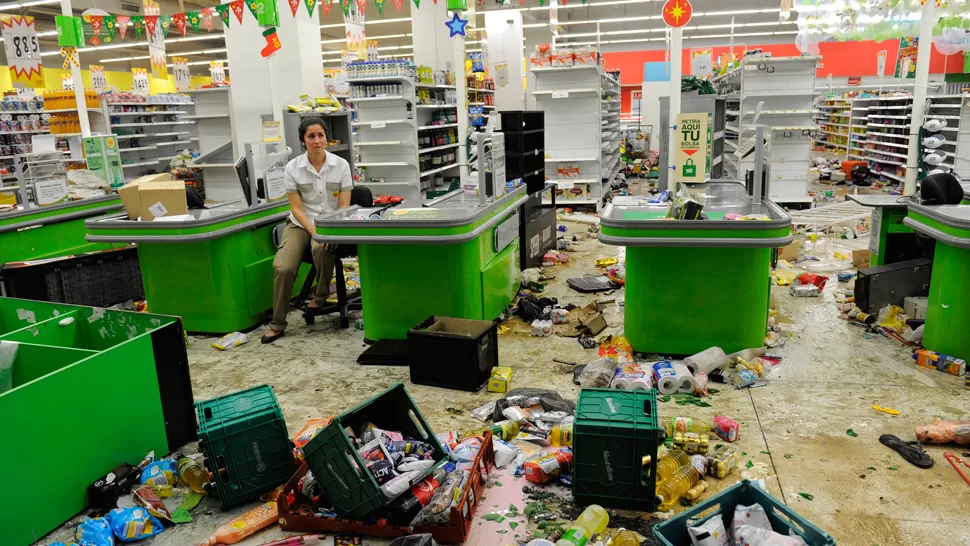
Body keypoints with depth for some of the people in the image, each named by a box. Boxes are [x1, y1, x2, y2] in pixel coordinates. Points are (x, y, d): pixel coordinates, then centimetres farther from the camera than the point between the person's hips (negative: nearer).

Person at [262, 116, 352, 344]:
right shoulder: (292, 167, -5)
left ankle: (321, 294, -6)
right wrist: (313, 230, -21)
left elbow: (344, 206, -5)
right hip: (300, 224, 1)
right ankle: (277, 323, -4)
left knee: (322, 248, -37)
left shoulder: (341, 165, -5)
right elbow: (296, 208, -6)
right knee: (282, 267, -24)